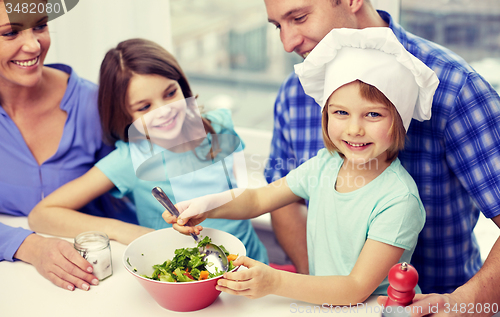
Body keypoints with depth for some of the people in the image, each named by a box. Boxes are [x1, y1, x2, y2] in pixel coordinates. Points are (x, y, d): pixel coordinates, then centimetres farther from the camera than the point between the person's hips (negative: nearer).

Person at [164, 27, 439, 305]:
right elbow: (258, 199, 10)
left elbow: (357, 289, -22)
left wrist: (276, 283, -31)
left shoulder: (399, 199, -20)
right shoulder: (325, 165, -1)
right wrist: (207, 206, -8)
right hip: (320, 303, 5)